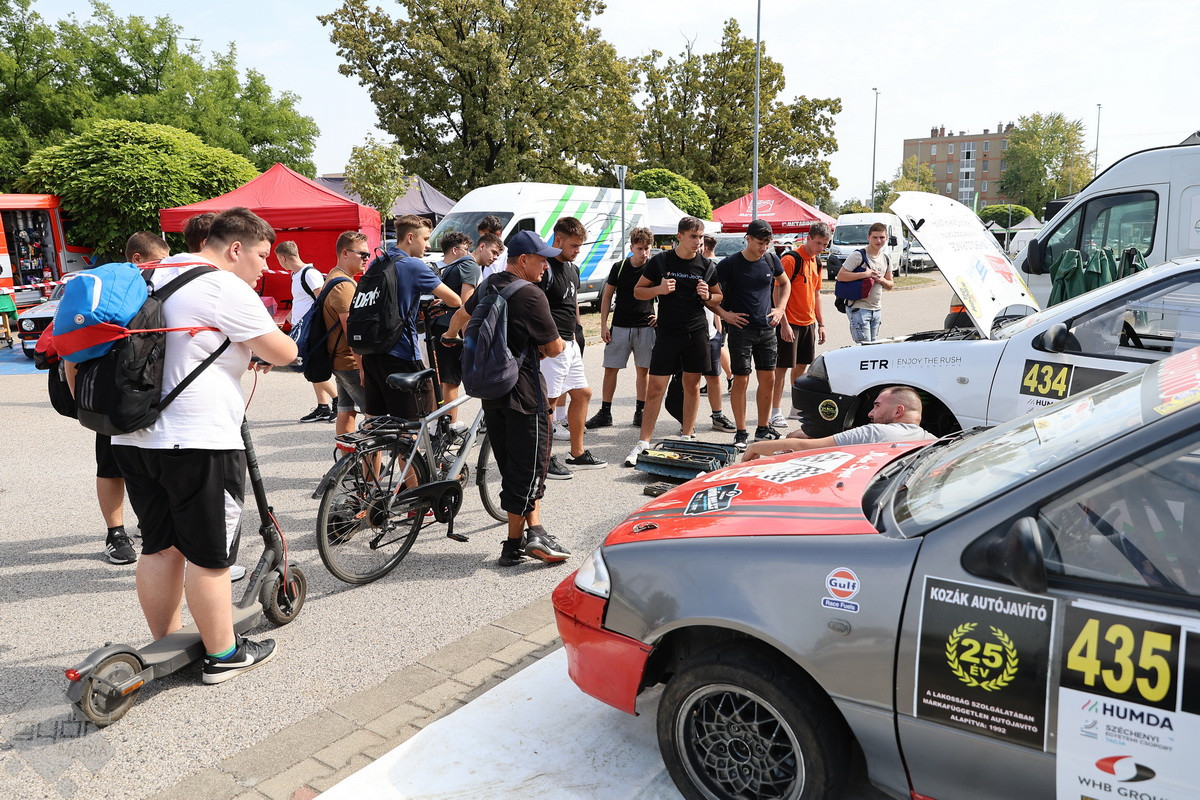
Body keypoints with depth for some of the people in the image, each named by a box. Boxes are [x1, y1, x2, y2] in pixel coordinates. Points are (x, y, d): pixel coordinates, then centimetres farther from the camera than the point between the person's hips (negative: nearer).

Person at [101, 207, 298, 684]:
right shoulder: (225, 288, -12)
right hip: (198, 440, -9)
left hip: (134, 437, 9)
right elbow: (283, 353, -10)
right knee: (209, 555, 3)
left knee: (160, 546, 17)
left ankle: (166, 645, 29)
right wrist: (262, 335, 13)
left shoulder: (155, 277, 15)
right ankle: (223, 654, 15)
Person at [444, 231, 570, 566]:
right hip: (524, 393, -8)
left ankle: (533, 530, 11)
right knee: (528, 467, -1)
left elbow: (463, 312, 32)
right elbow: (554, 348, -12)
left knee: (512, 466, 12)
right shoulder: (530, 295, -15)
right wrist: (542, 348, 12)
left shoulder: (488, 287, 10)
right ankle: (514, 544, 4)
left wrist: (451, 333, 53)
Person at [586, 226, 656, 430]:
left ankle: (640, 412, 17)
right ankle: (605, 413, 11)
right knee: (610, 368, 1)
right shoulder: (619, 268, 0)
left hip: (645, 327, 0)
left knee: (643, 370, 5)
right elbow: (607, 295, 7)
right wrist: (603, 325, 2)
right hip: (620, 327, 1)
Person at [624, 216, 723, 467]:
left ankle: (687, 435, 23)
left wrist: (707, 297, -6)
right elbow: (638, 291, 4)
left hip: (697, 332, 3)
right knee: (655, 388, -5)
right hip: (667, 332, -2)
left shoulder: (706, 266, 5)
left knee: (692, 384, 9)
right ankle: (643, 443, 0)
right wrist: (659, 289, -15)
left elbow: (719, 298, 17)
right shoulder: (660, 261, -2)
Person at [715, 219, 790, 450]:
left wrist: (779, 309, 10)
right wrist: (724, 314, -13)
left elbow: (785, 284, 23)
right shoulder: (730, 264, -9)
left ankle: (763, 429, 22)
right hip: (740, 329, -5)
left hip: (767, 328, 5)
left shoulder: (771, 260, 5)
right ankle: (741, 433, 8)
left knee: (768, 379, 7)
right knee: (741, 380, -2)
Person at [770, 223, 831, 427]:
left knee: (802, 364, 13)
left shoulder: (816, 263, 12)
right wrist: (784, 324, -20)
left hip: (809, 322, 8)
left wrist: (821, 323, 17)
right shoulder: (790, 259, -13)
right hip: (790, 323, -8)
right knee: (782, 366, -3)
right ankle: (776, 411, 3)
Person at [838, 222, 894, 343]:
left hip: (877, 309, 7)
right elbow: (840, 276, -15)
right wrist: (864, 274, -20)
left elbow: (890, 285, 19)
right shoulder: (858, 255, -9)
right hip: (859, 308, -7)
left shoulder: (886, 259, 13)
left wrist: (881, 280, -4)